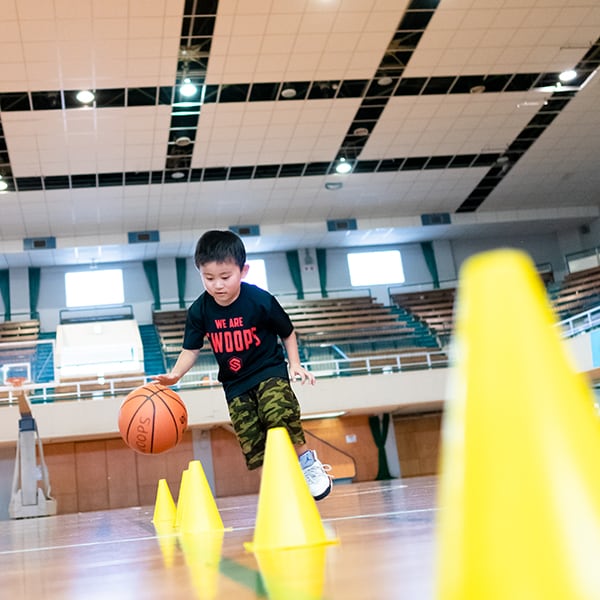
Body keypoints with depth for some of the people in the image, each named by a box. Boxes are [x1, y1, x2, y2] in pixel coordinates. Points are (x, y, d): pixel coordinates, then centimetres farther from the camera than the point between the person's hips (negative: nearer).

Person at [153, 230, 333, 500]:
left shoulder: (260, 301, -17)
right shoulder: (199, 311, -9)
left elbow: (287, 333, -1)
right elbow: (191, 349, 0)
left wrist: (295, 364, -10)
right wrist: (175, 374, -17)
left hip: (270, 370, -4)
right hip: (235, 383, 4)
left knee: (278, 412, -30)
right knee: (252, 443, -3)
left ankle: (308, 461, -8)